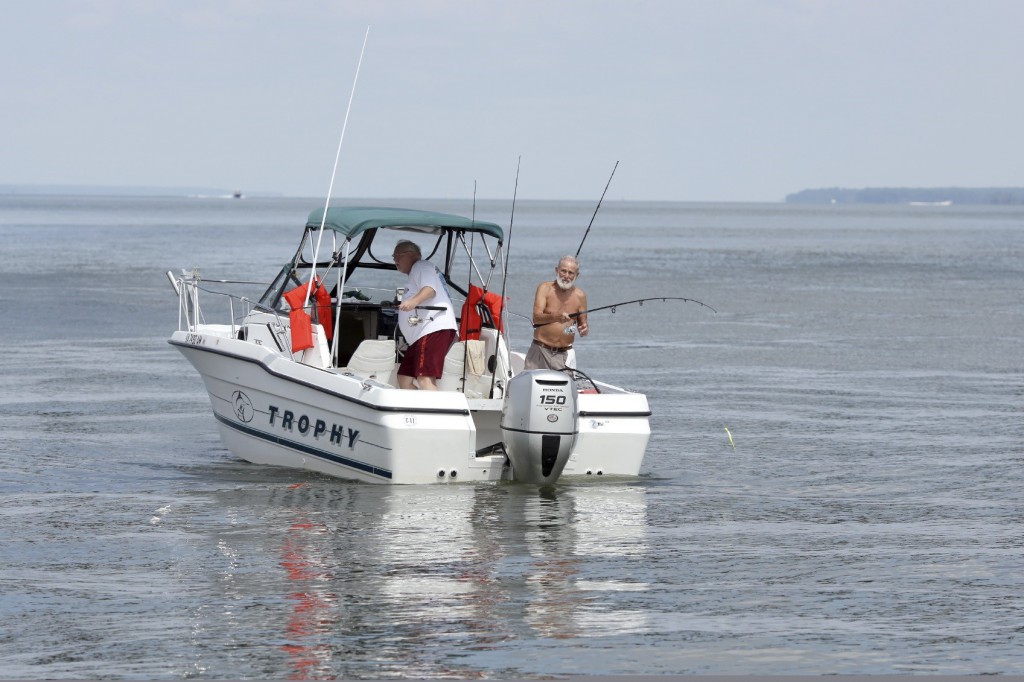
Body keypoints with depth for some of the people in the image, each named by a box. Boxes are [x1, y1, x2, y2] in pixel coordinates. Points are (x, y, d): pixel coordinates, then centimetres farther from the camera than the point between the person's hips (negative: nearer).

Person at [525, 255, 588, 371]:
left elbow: (582, 323, 13)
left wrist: (584, 329, -12)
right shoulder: (545, 288, -2)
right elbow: (536, 318, -15)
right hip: (541, 351, -2)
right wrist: (556, 317, -35)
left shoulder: (579, 296, 5)